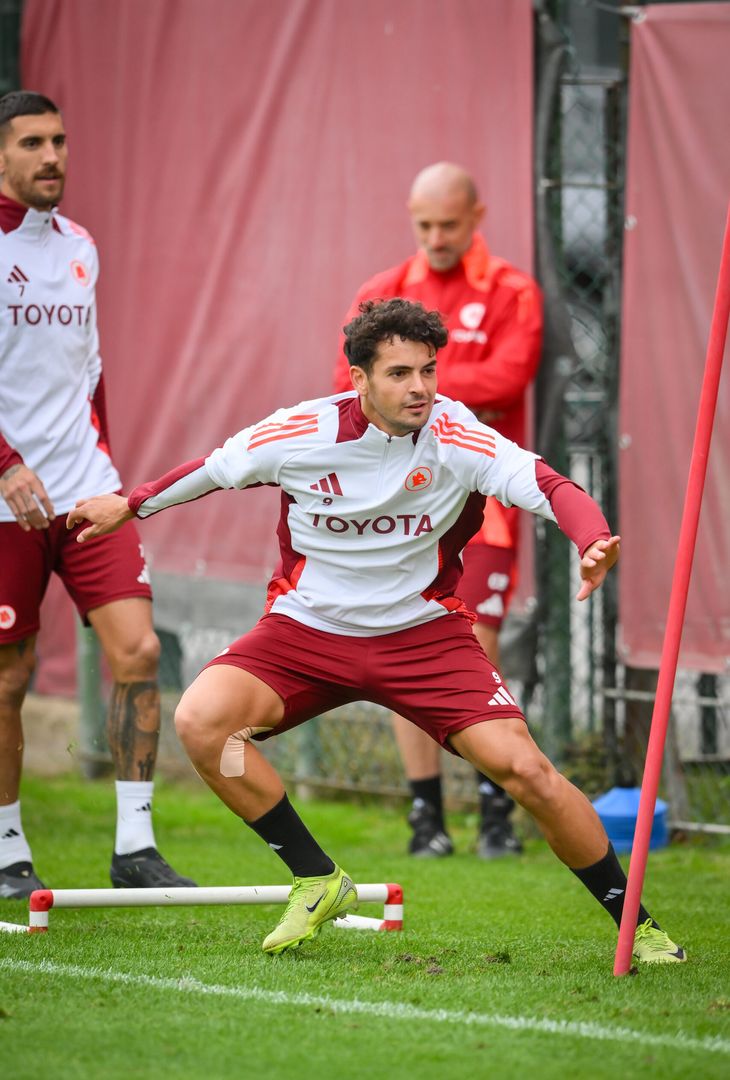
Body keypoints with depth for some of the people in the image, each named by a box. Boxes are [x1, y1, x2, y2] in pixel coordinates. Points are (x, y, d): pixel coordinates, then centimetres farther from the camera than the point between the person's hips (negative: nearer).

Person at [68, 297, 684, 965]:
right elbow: (216, 468, 6)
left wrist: (594, 543, -46)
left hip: (424, 631, -1)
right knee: (200, 720, -23)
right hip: (306, 628, 1)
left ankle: (634, 923, 3)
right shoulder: (302, 433, -13)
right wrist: (131, 505, 18)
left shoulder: (456, 437, -15)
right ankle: (317, 880, -6)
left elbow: (549, 486, -25)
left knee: (524, 769, -17)